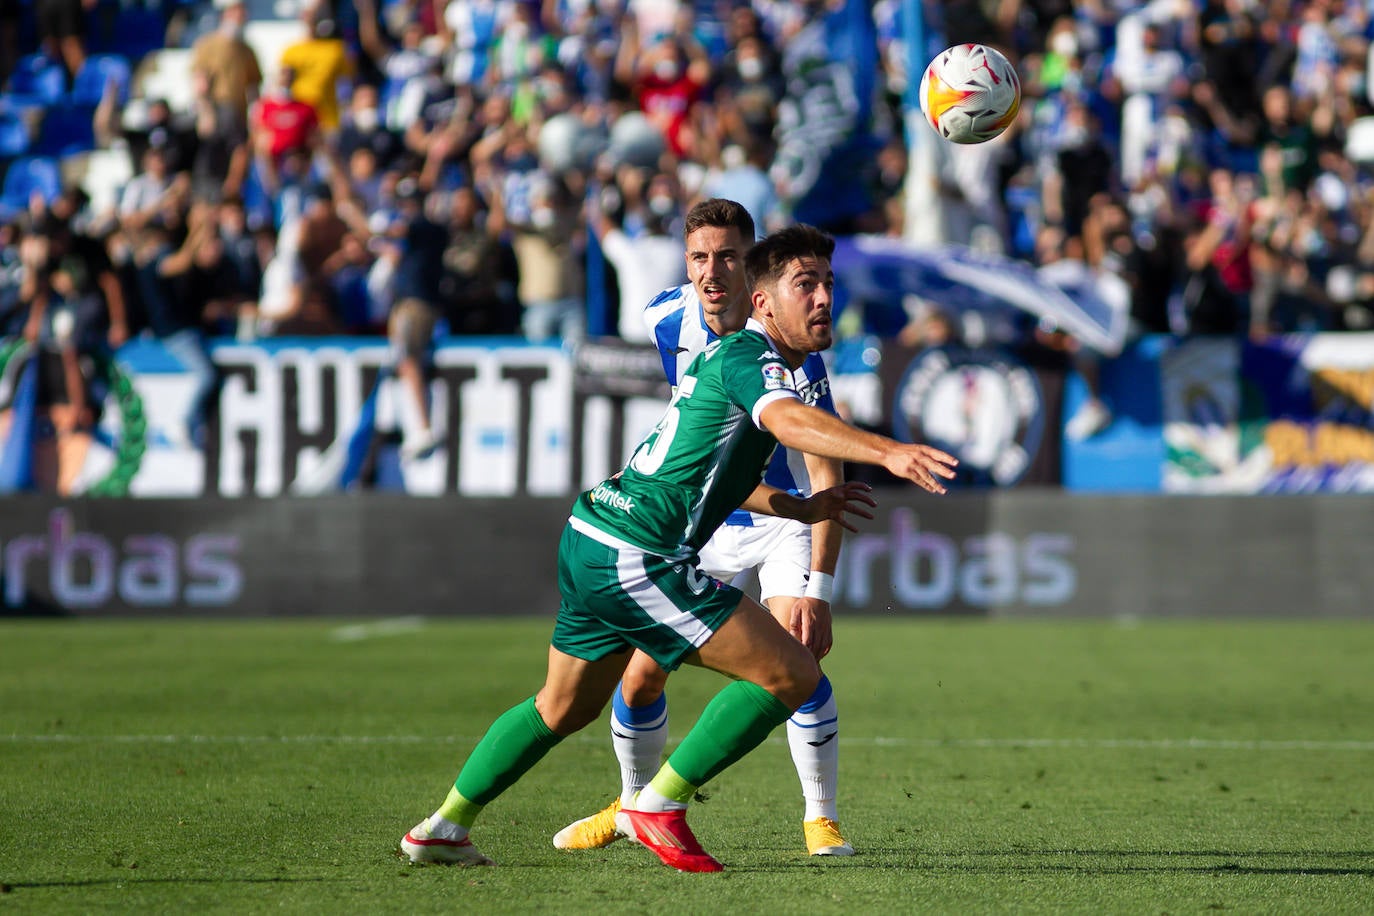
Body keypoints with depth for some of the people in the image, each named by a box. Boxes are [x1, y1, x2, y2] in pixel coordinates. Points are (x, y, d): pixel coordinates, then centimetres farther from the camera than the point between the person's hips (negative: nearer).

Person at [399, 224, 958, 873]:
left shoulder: (725, 355, 19)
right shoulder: (750, 355, -12)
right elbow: (788, 420, -35)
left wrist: (802, 506, 24)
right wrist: (887, 451, -50)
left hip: (590, 536, 11)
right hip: (634, 556, -11)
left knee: (563, 708, 28)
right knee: (791, 675, -10)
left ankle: (441, 829, 35)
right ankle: (658, 805, -3)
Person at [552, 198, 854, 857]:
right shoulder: (663, 321, -12)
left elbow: (826, 471, -27)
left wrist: (817, 588, -32)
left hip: (782, 517, -4)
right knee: (639, 673, -2)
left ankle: (820, 820, -3)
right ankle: (636, 804, 24)